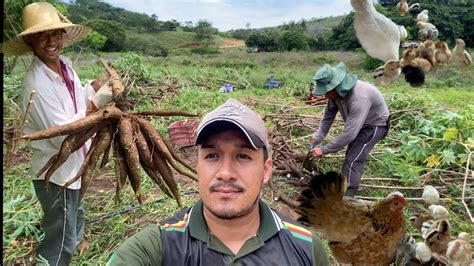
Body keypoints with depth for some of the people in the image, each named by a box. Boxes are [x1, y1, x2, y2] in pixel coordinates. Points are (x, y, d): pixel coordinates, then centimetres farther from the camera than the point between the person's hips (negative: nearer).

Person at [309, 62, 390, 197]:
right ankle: (344, 185, 39)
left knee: (353, 159, -13)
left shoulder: (359, 97, -43)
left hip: (375, 125, -8)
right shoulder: (336, 92, -19)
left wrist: (323, 150, -38)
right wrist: (316, 139, -16)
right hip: (358, 124, 8)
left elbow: (349, 134, -44)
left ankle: (347, 194, 1)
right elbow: (328, 117, -7)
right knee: (351, 155, 20)